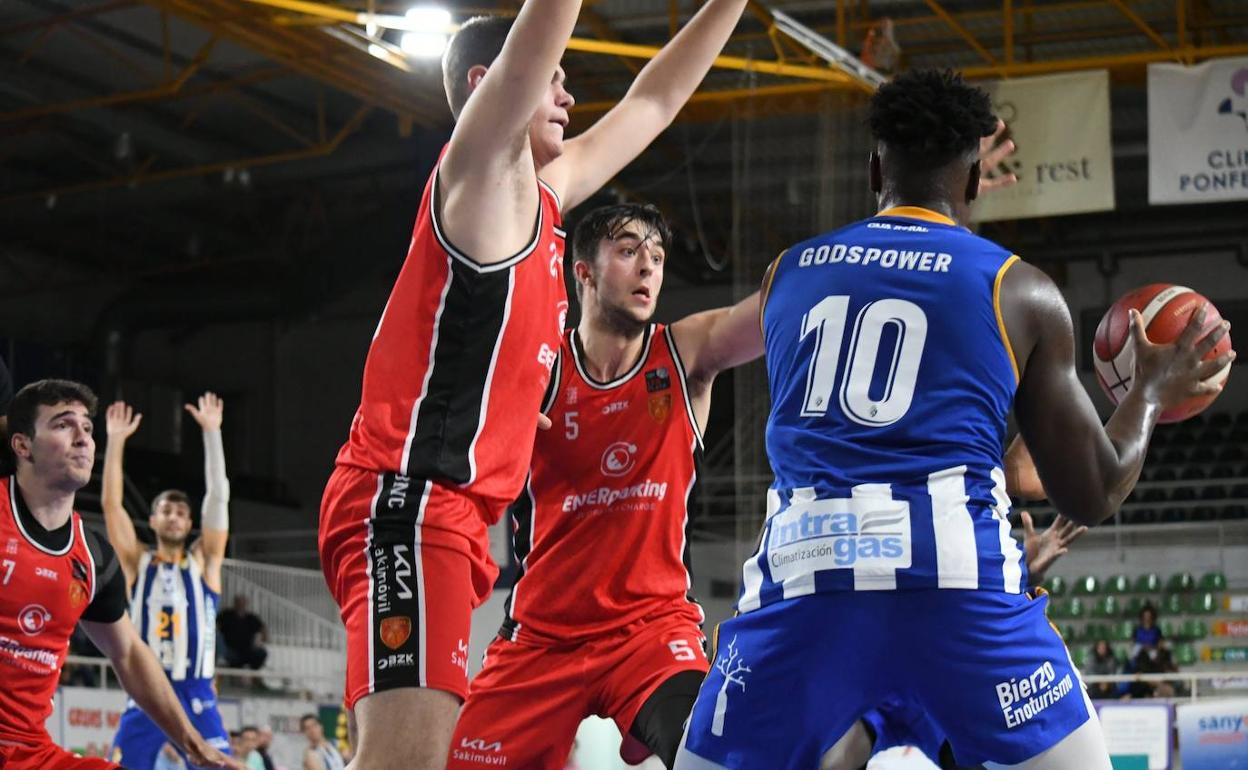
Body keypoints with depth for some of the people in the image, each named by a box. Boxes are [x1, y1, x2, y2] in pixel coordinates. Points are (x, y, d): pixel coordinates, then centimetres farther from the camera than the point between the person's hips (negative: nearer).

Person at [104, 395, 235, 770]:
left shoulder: (203, 560, 7)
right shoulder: (137, 562, 8)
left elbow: (218, 497, -2)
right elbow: (111, 502, -1)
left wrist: (211, 432, -8)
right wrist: (116, 440, -6)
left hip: (196, 695, -1)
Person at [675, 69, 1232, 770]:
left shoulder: (787, 273, 18)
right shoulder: (1021, 291, 10)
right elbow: (1093, 496, 11)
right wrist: (1153, 393, 30)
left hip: (802, 567, 2)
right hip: (958, 575, -2)